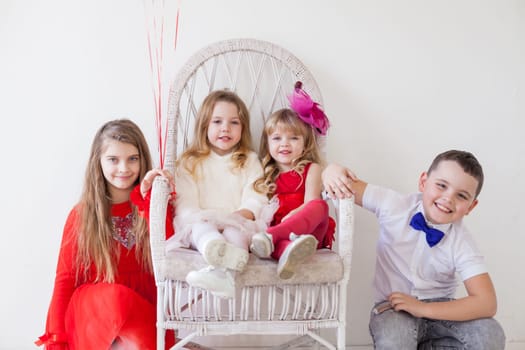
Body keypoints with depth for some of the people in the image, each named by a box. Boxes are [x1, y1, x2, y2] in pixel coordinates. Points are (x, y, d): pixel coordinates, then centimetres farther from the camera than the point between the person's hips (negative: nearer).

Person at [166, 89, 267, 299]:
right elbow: (186, 205, 3)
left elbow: (255, 203, 3)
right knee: (201, 227, -34)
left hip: (238, 226, 1)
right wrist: (204, 219, -18)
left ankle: (221, 271, -65)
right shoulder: (190, 163, 16)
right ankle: (228, 255, -68)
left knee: (236, 231, -33)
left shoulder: (250, 161, 17)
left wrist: (232, 218, -17)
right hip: (199, 227, 0)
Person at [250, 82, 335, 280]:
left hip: (309, 230, -1)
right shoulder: (267, 175, 24)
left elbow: (311, 203, -2)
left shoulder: (311, 168, 14)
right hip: (276, 229, 1)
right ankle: (289, 250, -71)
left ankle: (270, 236, -53)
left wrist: (291, 217, -21)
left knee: (320, 206, -33)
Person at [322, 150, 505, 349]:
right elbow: (349, 184, -9)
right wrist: (334, 171, -35)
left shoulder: (462, 243, -12)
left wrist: (423, 308, -27)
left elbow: (487, 304, -19)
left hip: (438, 308, 3)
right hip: (393, 306, -2)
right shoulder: (395, 206, -13)